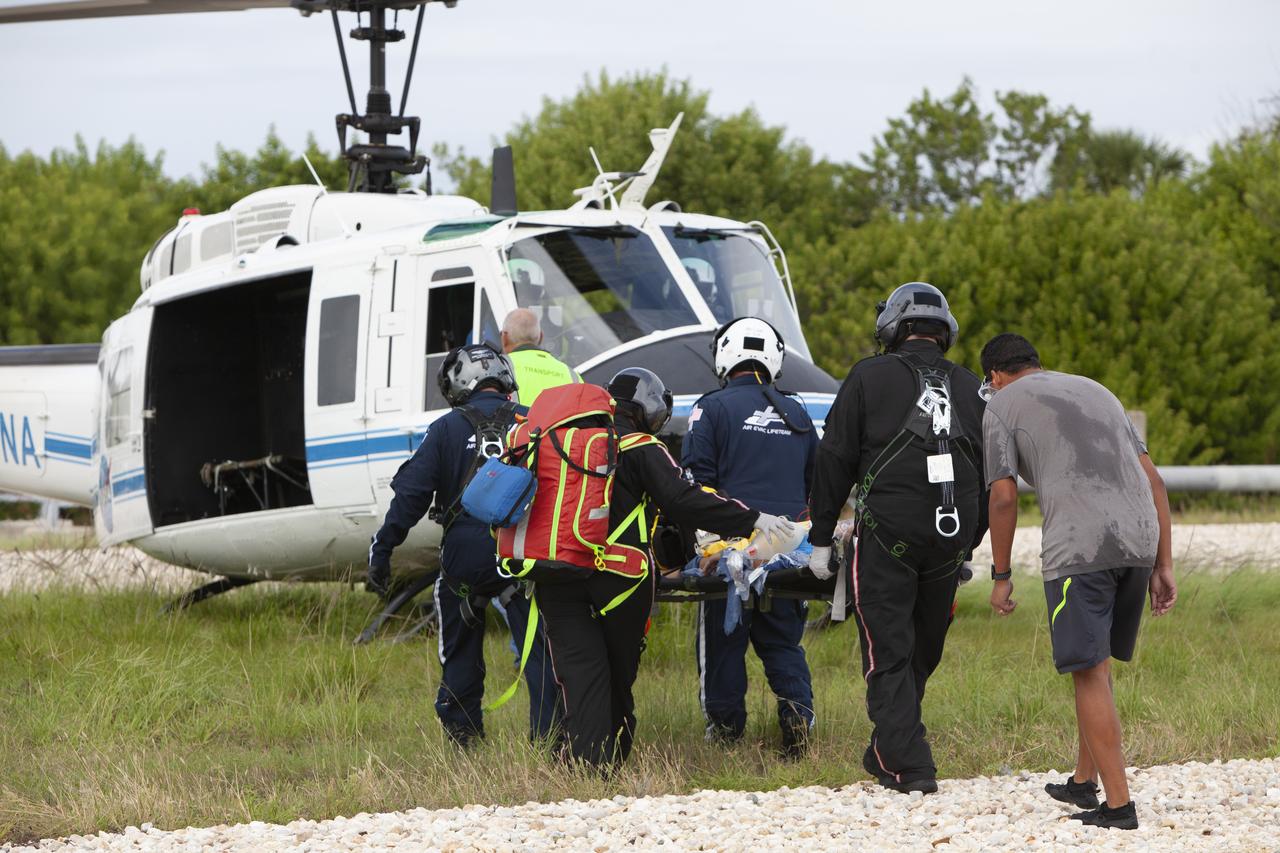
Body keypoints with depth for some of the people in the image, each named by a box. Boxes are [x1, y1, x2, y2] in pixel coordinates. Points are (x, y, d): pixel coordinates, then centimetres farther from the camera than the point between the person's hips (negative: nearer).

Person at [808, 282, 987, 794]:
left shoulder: (870, 378, -1)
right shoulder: (969, 388, 12)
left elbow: (835, 460, -2)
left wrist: (820, 539, 4)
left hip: (887, 536, -4)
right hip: (949, 540, 4)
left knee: (888, 654, -1)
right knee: (923, 651, 17)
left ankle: (908, 765, -9)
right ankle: (886, 752, 29)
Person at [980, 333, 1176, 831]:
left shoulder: (1002, 406, 11)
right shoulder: (1097, 392, 27)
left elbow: (1004, 497, 1)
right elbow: (1153, 479, 20)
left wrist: (1001, 577, 11)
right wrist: (1163, 567, 19)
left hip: (1078, 547, -6)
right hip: (1139, 541, 6)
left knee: (1090, 673, -3)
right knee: (1096, 662, 20)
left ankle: (1119, 804, -7)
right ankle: (1083, 782, 30)